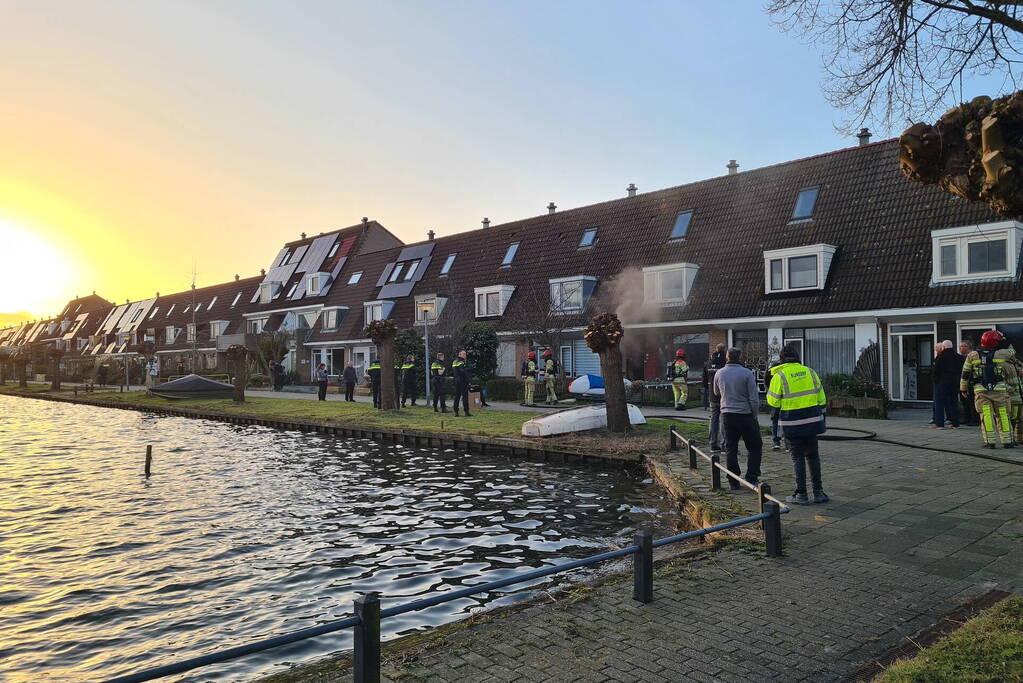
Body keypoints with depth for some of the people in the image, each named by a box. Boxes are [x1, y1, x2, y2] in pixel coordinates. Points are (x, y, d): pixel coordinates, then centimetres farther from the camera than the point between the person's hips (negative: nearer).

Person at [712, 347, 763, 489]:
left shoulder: (719, 374, 2)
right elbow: (754, 398, -9)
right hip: (745, 414, -3)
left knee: (730, 449, 9)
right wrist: (755, 415, 1)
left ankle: (733, 482, 9)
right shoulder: (747, 373, -10)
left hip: (727, 415, 4)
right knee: (754, 447, 11)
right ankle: (751, 477, 5)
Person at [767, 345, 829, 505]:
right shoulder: (810, 372, 5)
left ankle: (801, 495, 8)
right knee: (813, 456, 14)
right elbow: (821, 398, 9)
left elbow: (773, 402, -5)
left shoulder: (779, 376, -8)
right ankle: (818, 492, 17)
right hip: (812, 419, 3)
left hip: (792, 422, -3)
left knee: (798, 457, 5)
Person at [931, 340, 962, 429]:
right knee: (954, 403, 11)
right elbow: (962, 371, 11)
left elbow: (935, 370, -12)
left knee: (939, 403, 0)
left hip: (942, 382, -6)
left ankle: (939, 424, -3)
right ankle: (955, 423, 11)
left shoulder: (941, 357, -12)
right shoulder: (959, 357, 8)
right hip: (955, 382, 6)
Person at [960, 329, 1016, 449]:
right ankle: (1007, 441, 12)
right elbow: (1011, 372, 13)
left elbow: (965, 373, 9)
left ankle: (990, 442, -1)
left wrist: (963, 388, 17)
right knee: (1002, 416, 9)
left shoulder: (972, 355, 5)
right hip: (1000, 389, 0)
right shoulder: (1003, 354, 0)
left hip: (981, 390, 1)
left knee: (986, 416, 2)